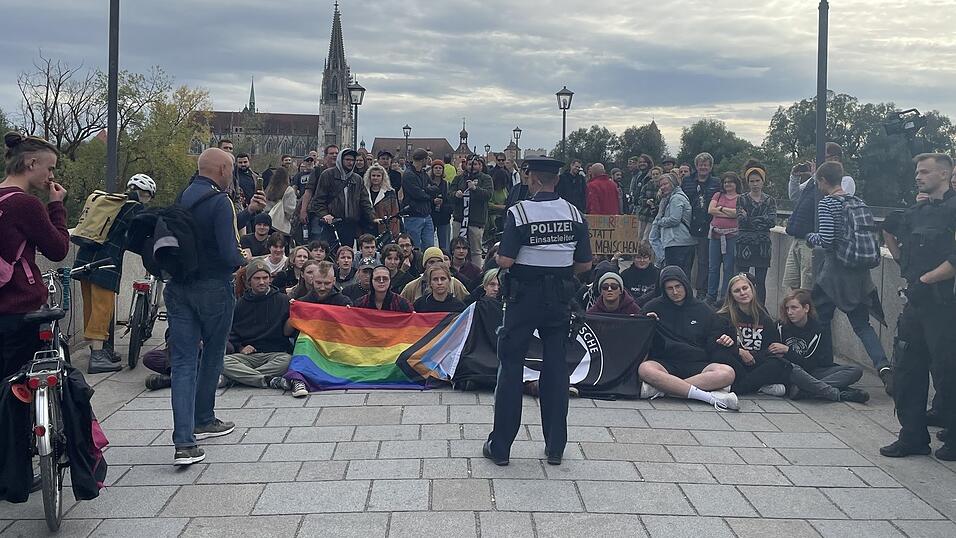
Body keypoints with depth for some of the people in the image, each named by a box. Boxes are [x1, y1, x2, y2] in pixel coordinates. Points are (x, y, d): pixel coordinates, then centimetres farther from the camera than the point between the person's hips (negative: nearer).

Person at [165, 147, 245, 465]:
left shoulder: (181, 198, 8)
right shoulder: (219, 202, -14)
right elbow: (230, 254, -21)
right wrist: (243, 260, 0)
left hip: (178, 288, 5)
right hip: (213, 288, -5)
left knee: (183, 362, 1)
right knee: (212, 356, 16)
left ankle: (184, 443, -7)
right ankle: (203, 421, 33)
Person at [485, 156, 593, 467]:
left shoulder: (518, 213, -13)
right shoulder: (574, 214, 0)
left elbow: (504, 261, -19)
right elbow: (585, 264, 2)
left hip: (525, 295, -3)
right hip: (560, 296, 3)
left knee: (511, 365, 5)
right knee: (556, 366, 10)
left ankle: (500, 447, 9)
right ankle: (555, 447, 16)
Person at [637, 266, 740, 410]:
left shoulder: (702, 309, 16)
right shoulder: (653, 308, 12)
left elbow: (715, 338, 22)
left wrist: (726, 342, -1)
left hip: (697, 364, 2)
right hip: (665, 363, -2)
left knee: (727, 373, -29)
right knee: (644, 369, -37)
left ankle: (660, 388, -34)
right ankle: (709, 397, -38)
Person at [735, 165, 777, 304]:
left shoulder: (770, 201, 9)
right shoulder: (742, 200, 6)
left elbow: (772, 221, -6)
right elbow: (741, 220, -9)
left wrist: (750, 219, -8)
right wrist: (761, 221, -9)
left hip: (763, 245, 1)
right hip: (744, 244, -1)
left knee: (760, 282, 2)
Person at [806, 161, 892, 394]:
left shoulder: (826, 204, -10)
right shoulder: (857, 202, 9)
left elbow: (826, 238, -18)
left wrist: (811, 237, 2)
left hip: (834, 270, -6)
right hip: (859, 272, 6)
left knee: (821, 319, 12)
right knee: (862, 323, 7)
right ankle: (883, 365, -13)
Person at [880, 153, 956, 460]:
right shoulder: (917, 212, 15)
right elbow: (891, 234, 31)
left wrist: (925, 279, -15)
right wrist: (903, 263, 15)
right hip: (916, 301, 8)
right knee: (907, 370, 10)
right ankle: (913, 437, 18)